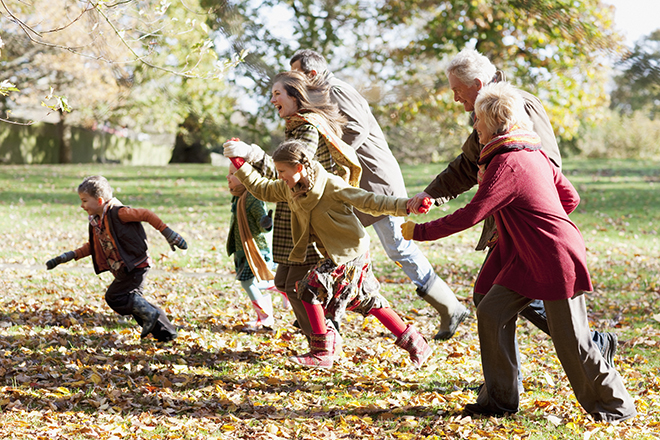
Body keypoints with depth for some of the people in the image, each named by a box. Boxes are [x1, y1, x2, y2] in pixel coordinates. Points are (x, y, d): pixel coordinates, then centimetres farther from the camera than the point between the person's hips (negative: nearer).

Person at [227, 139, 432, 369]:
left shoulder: (330, 185, -21)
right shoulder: (288, 188, 2)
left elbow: (368, 201, -21)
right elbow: (262, 189, 18)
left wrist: (405, 206, -29)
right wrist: (240, 165, 9)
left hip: (350, 252, -9)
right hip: (335, 253, 9)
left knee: (311, 288, -14)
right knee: (368, 301, 13)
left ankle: (321, 353, -7)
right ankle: (414, 343, 20)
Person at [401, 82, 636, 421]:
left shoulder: (507, 164, -19)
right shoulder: (534, 153, 9)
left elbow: (471, 215, -23)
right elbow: (570, 197, 14)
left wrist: (420, 232, -16)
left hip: (556, 260, -10)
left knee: (571, 341, -2)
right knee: (492, 312, 4)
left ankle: (615, 407, 12)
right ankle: (500, 398, 10)